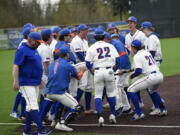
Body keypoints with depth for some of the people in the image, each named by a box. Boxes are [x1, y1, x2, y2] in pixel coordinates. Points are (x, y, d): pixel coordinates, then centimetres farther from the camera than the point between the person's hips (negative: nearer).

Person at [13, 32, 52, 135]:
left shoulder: (35, 50, 16)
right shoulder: (22, 50, -11)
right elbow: (16, 66, -16)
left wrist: (39, 80, 24)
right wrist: (16, 81, -22)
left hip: (35, 83, 9)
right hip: (26, 83, -9)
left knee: (31, 106, 9)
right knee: (33, 105, -11)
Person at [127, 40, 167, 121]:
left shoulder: (137, 56, -4)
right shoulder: (147, 52, 19)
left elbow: (138, 71, -14)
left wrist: (132, 76, 6)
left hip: (151, 77, -8)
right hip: (160, 76, 8)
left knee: (131, 90, 0)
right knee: (152, 91, 38)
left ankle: (139, 113, -7)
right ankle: (163, 109, 31)